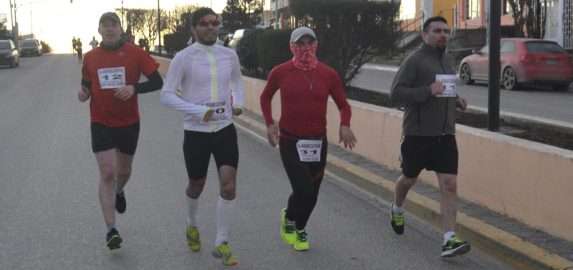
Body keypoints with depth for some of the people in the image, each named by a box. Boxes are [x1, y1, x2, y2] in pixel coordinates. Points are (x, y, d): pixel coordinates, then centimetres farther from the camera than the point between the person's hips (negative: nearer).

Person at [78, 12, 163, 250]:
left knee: (124, 171, 17)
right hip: (101, 123, 0)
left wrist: (134, 88, -24)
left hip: (129, 123, 1)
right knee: (107, 173, -10)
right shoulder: (90, 57, 1)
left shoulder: (135, 53, -6)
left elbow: (157, 82, -8)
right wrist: (83, 93, -10)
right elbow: (86, 86, 13)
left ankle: (119, 192, 54)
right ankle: (111, 230, -6)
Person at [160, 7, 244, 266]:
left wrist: (238, 103, 2)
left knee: (229, 186, -8)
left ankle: (221, 243, 4)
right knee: (197, 186, 14)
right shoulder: (183, 58, -10)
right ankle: (192, 224, 45)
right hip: (196, 132, -2)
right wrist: (198, 111, -22)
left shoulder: (229, 55, 2)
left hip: (225, 129, 2)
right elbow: (166, 95, -11)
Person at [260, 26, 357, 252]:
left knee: (312, 193, 12)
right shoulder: (280, 72, -6)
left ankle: (299, 229, 41)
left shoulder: (328, 74, -3)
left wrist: (345, 125, -14)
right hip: (290, 141, -3)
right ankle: (288, 217, 21)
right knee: (303, 190, -14)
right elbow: (265, 97, 11)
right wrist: (270, 124, -1)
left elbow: (343, 104, 6)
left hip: (318, 142, 3)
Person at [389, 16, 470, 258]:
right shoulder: (415, 61, -9)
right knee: (409, 179, 15)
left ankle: (449, 240, -11)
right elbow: (395, 94, -17)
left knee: (449, 185, -9)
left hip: (445, 134, 5)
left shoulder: (445, 63, 15)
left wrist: (456, 100, 11)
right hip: (418, 134, -5)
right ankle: (397, 210, 46)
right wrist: (428, 91, -27)